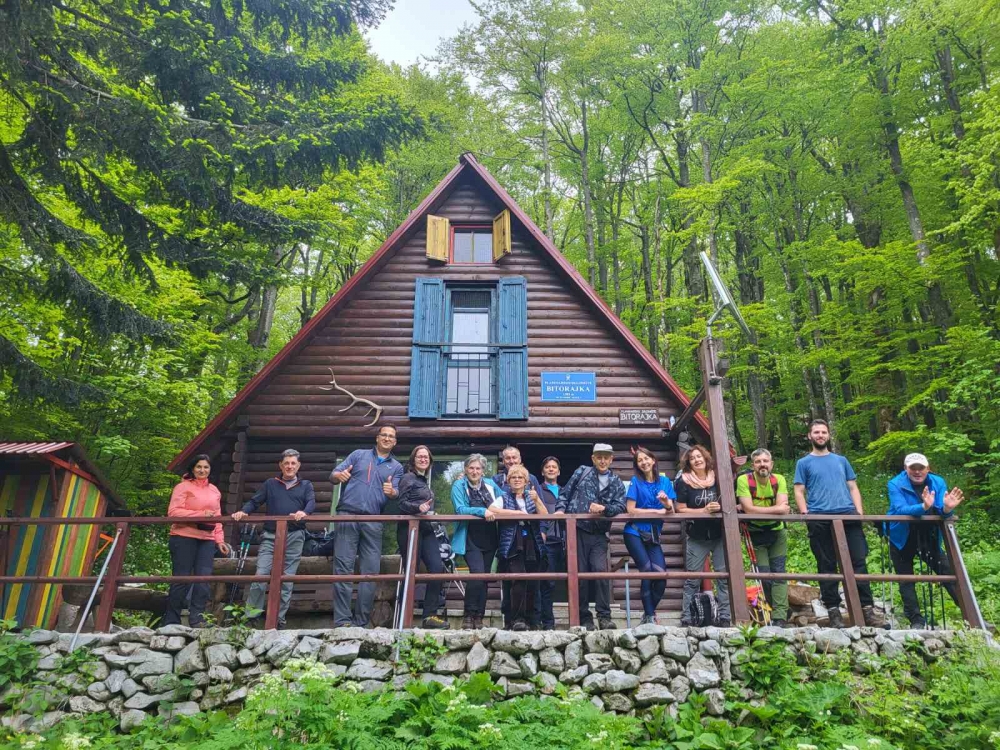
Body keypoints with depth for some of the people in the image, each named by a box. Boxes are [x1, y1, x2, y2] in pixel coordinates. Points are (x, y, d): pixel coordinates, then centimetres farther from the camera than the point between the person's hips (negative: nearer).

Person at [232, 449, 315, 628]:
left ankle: (279, 619, 11)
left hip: (294, 537, 0)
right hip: (270, 536, 0)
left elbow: (312, 502, -3)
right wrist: (243, 511, -11)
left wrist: (304, 512, -26)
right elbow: (254, 501, 11)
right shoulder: (270, 484, 16)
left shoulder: (306, 485, 14)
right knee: (260, 575, -11)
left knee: (287, 580, 3)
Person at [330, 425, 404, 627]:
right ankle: (342, 620, -3)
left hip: (374, 522, 2)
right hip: (347, 516, -2)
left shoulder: (397, 467, 16)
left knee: (371, 571, 0)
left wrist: (391, 492, -20)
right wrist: (339, 476, -17)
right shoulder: (358, 455, 13)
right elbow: (333, 475, 7)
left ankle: (361, 622, 8)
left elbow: (397, 493, 4)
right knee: (343, 568, -6)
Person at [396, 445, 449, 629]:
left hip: (426, 528, 7)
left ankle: (430, 615, -4)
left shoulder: (425, 480, 21)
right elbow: (402, 504, -12)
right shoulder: (408, 478, -3)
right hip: (410, 528, -7)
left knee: (437, 568, -6)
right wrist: (419, 507, -28)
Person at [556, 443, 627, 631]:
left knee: (601, 570, -13)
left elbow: (621, 506, 0)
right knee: (580, 574, 2)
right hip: (577, 530, -1)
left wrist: (604, 508, -17)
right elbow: (565, 493, 10)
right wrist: (560, 509, -5)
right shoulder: (582, 472, 10)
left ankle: (604, 616, -3)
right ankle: (584, 617, 13)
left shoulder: (616, 483, 13)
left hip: (599, 534, 1)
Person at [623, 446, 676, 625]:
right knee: (648, 572, -13)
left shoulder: (664, 481, 7)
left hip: (653, 535, 3)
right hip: (634, 533, -3)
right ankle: (650, 616, -1)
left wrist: (667, 503, -19)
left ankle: (649, 614, 12)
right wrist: (657, 511, -7)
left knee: (661, 575, -8)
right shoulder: (635, 481, -2)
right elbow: (630, 510, -9)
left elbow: (671, 512, 4)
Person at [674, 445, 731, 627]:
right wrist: (705, 510, -16)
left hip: (720, 535, 2)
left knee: (724, 576, 2)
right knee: (692, 579, 4)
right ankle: (687, 619, 12)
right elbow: (681, 510, -8)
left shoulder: (717, 477, 2)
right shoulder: (684, 481, -4)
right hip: (697, 538, -2)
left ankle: (725, 617, 12)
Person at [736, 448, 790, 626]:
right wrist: (775, 508, -20)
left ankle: (780, 618, -1)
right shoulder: (744, 480, -16)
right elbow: (749, 509, -25)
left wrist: (757, 510, -25)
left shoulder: (779, 480, -9)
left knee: (779, 574, -3)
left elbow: (783, 508, -21)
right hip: (755, 534, -2)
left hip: (777, 533, 2)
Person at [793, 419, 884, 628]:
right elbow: (799, 493, 5)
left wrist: (859, 511, 2)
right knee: (827, 566, 1)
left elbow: (853, 488, 17)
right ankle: (833, 610, 6)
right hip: (820, 520, -2)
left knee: (858, 561, -4)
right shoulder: (804, 463, 12)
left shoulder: (841, 460, 22)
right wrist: (805, 514, -9)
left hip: (848, 516, 2)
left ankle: (867, 609, 0)